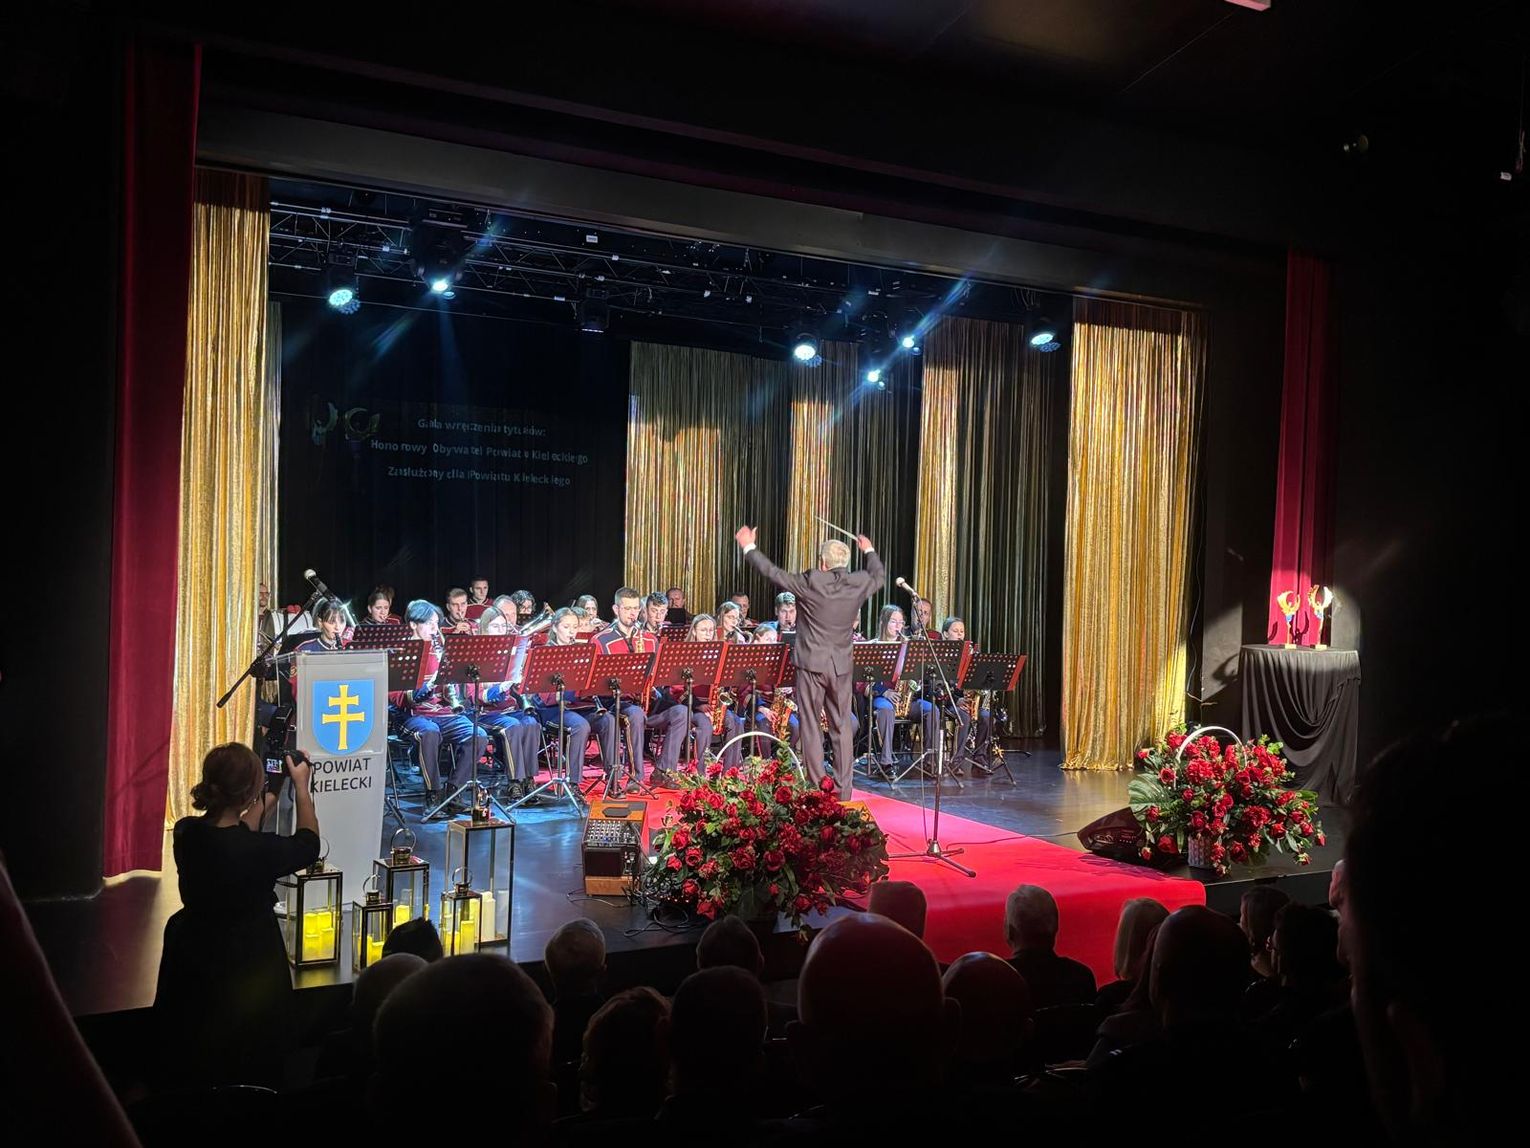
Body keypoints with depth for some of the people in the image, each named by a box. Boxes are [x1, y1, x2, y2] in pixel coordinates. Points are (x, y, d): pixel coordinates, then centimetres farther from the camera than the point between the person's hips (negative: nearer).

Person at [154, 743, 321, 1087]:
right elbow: (308, 845, -7)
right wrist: (301, 787, 2)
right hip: (246, 974, -6)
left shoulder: (185, 833, -14)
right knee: (250, 1084, 16)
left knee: (192, 1081, 25)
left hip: (191, 971, 6)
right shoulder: (258, 851, -30)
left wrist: (262, 804, 18)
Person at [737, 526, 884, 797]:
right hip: (841, 666, 4)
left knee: (810, 725, 5)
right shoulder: (858, 583, -2)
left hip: (811, 664, -4)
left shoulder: (810, 582, -13)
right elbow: (880, 577, 20)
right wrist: (869, 550, 38)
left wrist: (749, 547, 8)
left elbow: (773, 572, -6)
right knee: (842, 726, 10)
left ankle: (818, 785, 4)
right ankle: (843, 788, 11)